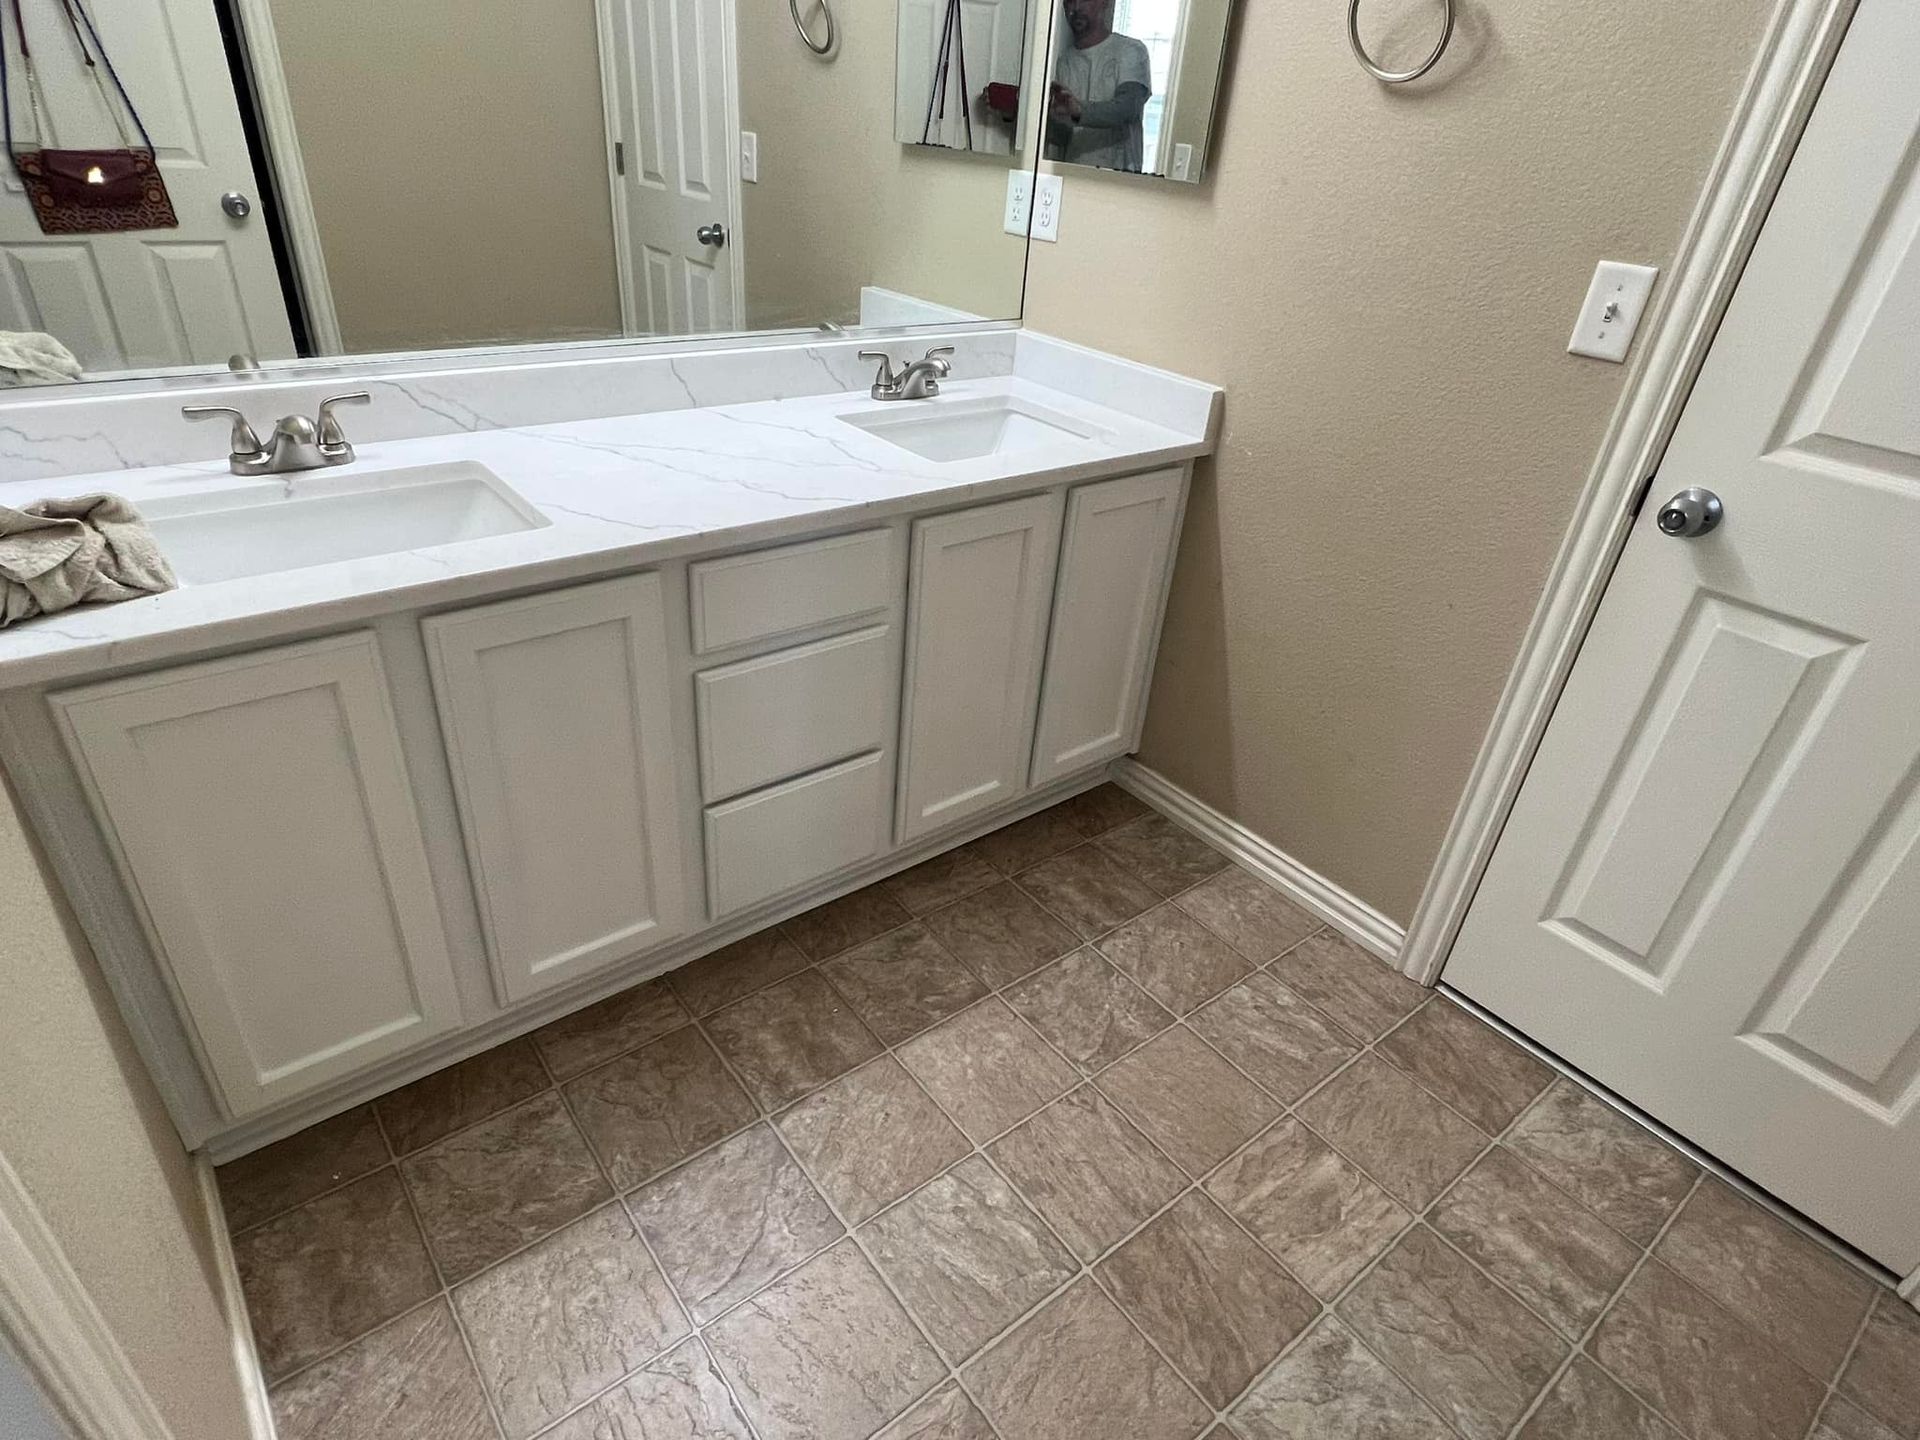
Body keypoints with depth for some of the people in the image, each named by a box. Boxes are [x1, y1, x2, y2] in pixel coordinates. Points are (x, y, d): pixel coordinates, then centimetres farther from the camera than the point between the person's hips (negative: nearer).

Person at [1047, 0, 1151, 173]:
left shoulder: (1131, 50, 2)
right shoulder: (1063, 60, 15)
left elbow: (1128, 108, -16)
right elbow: (1061, 136, 9)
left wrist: (1079, 110, -31)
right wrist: (1046, 117, -14)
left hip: (1118, 175, -4)